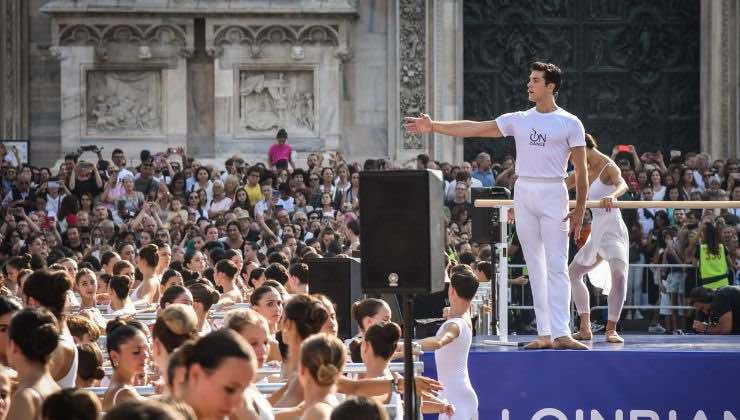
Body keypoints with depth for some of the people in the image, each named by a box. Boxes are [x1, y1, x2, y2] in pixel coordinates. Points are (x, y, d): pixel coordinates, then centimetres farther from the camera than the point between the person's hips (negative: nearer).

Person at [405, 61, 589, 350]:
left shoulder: (570, 123, 1)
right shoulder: (518, 120, 11)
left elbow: (581, 171, 0)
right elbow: (474, 129, 8)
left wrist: (580, 210, -5)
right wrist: (433, 126, 1)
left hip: (553, 193, -4)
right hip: (523, 193, 5)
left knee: (556, 267, -10)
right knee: (535, 268, 4)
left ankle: (561, 334, -15)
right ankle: (544, 334, 5)